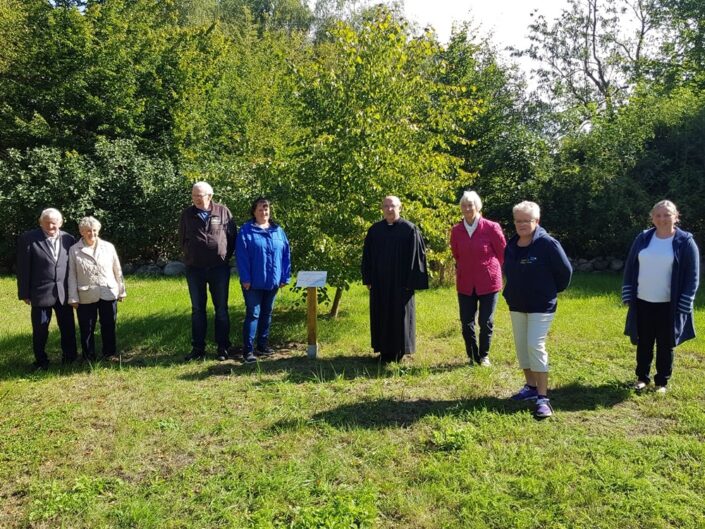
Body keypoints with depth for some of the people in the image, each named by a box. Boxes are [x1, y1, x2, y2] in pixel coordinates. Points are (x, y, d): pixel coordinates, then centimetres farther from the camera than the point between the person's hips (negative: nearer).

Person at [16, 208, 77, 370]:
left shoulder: (68, 239, 3)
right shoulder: (28, 238, -6)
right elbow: (23, 268, -5)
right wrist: (24, 293, -6)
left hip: (64, 293, 3)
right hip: (40, 293, -2)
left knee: (68, 328, 11)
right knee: (40, 331, 10)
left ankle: (69, 358, 27)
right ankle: (41, 361, 26)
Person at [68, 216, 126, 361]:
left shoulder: (108, 247, 3)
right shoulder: (74, 250, -2)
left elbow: (117, 270, 7)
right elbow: (72, 275, -2)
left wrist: (121, 291, 9)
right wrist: (73, 298, -5)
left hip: (109, 294, 1)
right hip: (85, 297, -1)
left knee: (109, 326, 9)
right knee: (87, 329, 8)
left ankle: (109, 354, 24)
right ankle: (89, 358, 21)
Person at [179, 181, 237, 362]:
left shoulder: (223, 212, -2)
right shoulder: (187, 214, 4)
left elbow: (232, 237, 4)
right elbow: (182, 239, 14)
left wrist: (225, 256, 4)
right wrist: (189, 256, 9)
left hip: (219, 268, -1)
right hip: (194, 269, 2)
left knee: (221, 309, 5)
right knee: (197, 309, 8)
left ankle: (223, 347, 15)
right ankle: (198, 348, 17)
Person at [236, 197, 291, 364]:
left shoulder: (278, 230, 8)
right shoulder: (246, 230, -5)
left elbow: (286, 255, 8)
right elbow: (241, 256, -10)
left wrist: (285, 277, 3)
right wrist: (245, 278, -16)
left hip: (272, 281, 5)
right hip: (254, 282, -5)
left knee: (267, 313, 13)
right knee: (253, 314, -4)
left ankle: (263, 345, 25)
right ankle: (248, 350, 0)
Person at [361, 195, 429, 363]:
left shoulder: (410, 229, -6)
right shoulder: (374, 230, 5)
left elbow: (416, 256, -7)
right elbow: (367, 256, 10)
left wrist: (411, 281, -11)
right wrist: (368, 279, 5)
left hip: (400, 281, -4)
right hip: (379, 281, 4)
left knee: (400, 315, 5)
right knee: (381, 316, 9)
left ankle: (398, 351, 18)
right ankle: (385, 350, 21)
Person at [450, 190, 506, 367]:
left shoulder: (491, 227, -10)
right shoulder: (456, 230, 0)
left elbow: (503, 253, 1)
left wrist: (488, 268, 10)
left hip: (488, 282, -3)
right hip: (465, 283, 3)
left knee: (486, 322, 4)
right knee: (466, 322, 6)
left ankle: (484, 356, 24)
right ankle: (472, 356, 24)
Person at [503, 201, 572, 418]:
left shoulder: (547, 243, -15)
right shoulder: (511, 244, 5)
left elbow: (565, 270, -9)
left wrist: (554, 290, 1)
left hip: (541, 306, -7)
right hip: (516, 305, 7)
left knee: (535, 346, -13)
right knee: (521, 346, 11)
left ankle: (543, 397, -6)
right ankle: (531, 387, 26)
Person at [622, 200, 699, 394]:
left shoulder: (685, 242, -6)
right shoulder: (643, 238, 3)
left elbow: (692, 276, -5)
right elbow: (630, 268, 8)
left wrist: (683, 306, -10)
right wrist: (628, 296, 2)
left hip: (668, 306, -2)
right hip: (642, 303, 3)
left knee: (665, 345, 9)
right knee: (643, 343, 12)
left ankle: (662, 382, 24)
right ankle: (642, 377, 27)